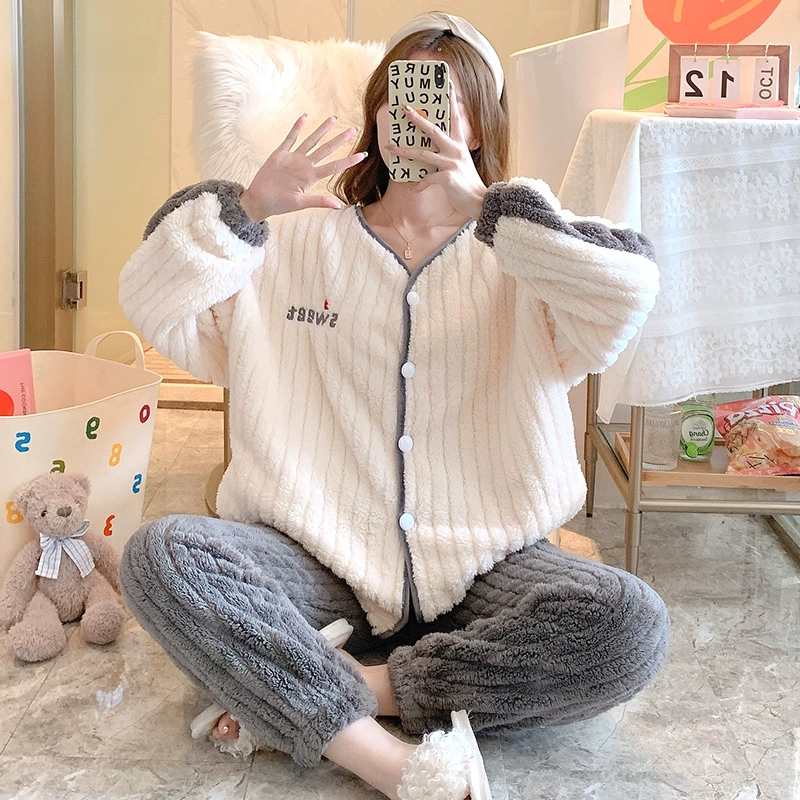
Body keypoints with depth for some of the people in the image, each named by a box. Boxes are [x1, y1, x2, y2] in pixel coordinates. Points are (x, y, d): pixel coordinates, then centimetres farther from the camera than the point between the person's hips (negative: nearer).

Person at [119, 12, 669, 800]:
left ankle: (297, 696, -22)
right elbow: (155, 307, 2)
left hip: (478, 563, 0)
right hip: (317, 560, 0)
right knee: (159, 555, -27)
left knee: (631, 624, -28)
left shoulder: (514, 259, 7)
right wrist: (247, 207, -11)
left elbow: (629, 294, -14)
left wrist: (483, 205, -17)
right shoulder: (298, 242, 11)